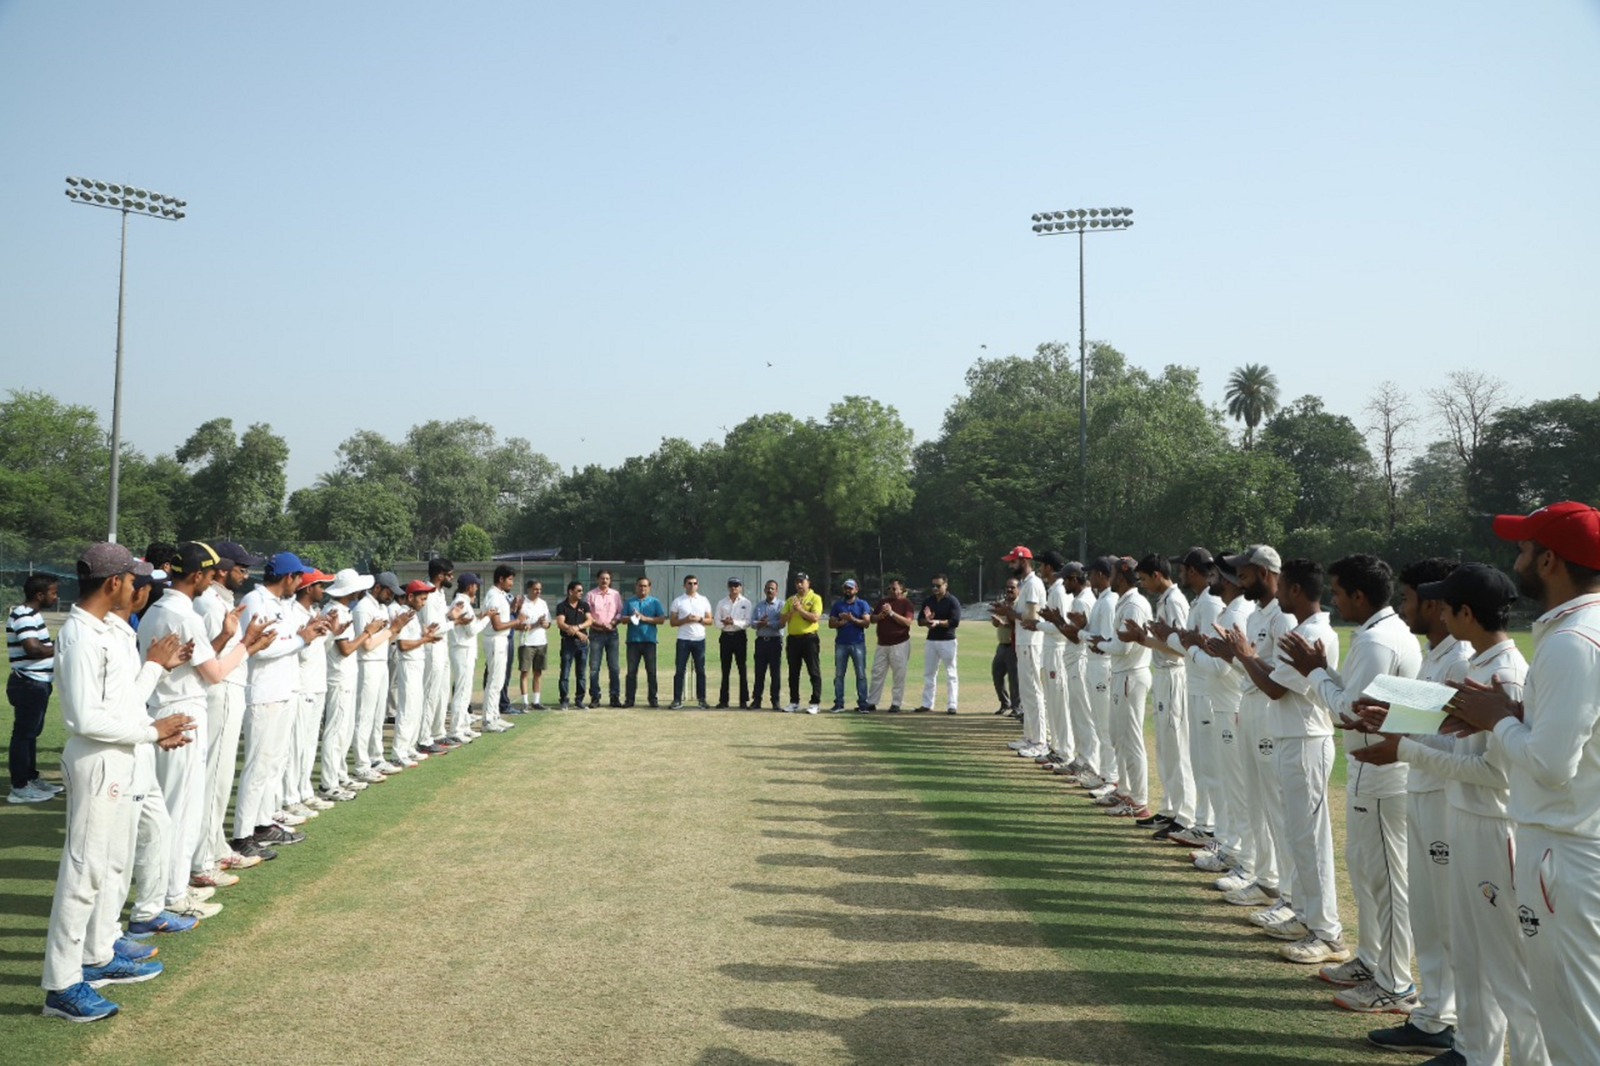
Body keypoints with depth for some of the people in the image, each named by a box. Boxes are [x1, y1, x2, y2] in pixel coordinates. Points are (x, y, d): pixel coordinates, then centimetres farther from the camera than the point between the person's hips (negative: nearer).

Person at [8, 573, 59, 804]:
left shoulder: (31, 614, 14)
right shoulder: (23, 616, -18)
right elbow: (33, 648, -29)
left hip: (37, 683, 11)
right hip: (29, 684, -11)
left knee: (31, 733, 18)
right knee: (23, 734, -4)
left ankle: (32, 778, 29)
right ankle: (19, 787, 2)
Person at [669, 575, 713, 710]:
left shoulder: (704, 601, 8)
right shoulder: (678, 601, 3)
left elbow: (709, 620, 8)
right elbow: (672, 622, 1)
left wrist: (699, 619, -11)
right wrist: (685, 620, -15)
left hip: (699, 639, 2)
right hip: (683, 639, -2)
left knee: (700, 670, 5)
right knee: (679, 670, -1)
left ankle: (702, 699, 10)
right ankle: (677, 700, 4)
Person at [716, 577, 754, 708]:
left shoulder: (746, 602, 1)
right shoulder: (721, 603, 8)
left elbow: (748, 622, -7)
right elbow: (717, 622, 4)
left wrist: (734, 622, -20)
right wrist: (725, 623, -17)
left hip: (740, 636, -2)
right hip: (725, 636, 2)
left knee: (742, 669, 0)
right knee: (725, 669, 6)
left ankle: (744, 700, 3)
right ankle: (723, 700, 11)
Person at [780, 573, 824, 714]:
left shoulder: (815, 598, 0)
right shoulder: (790, 600, 14)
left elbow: (815, 617, -14)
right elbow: (782, 619, 6)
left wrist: (800, 609, -17)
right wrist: (792, 610, -9)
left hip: (809, 638, -5)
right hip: (793, 639, 5)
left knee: (814, 672, -3)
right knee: (793, 673, 9)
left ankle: (815, 703, 0)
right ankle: (794, 702, 17)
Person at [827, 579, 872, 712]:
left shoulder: (862, 604, 3)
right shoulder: (837, 604, 10)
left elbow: (867, 623, -7)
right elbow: (831, 624, 4)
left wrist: (852, 619, -18)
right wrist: (843, 621, -12)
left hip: (858, 644, -2)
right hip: (841, 644, 2)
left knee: (861, 674, -2)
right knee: (839, 675, 3)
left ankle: (862, 703, 1)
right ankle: (838, 703, 7)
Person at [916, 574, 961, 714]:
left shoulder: (953, 601, -6)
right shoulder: (928, 601, 11)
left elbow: (955, 622, -15)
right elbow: (919, 620, 10)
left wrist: (938, 622, -25)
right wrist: (927, 620, -12)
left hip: (947, 641, -6)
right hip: (930, 641, 6)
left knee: (951, 674, -3)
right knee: (928, 673, 9)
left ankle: (951, 705, -2)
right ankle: (927, 704, 15)